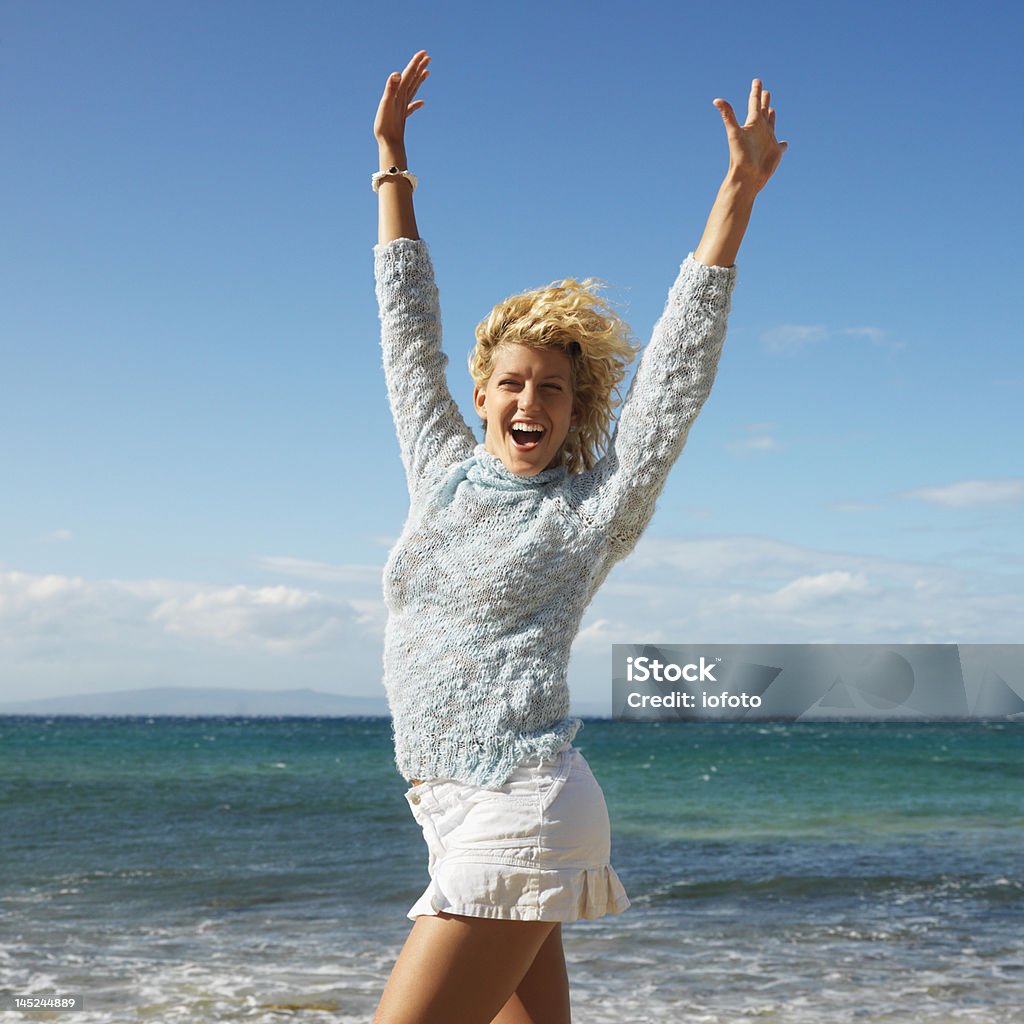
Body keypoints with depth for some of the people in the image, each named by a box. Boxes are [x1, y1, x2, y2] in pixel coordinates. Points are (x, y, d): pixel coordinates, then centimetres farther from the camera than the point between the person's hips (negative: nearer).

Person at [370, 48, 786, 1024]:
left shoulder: (592, 507, 0)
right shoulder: (442, 470, 14)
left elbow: (679, 361, -5)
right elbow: (408, 322, 19)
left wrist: (737, 195, -8)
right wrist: (391, 160, 23)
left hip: (522, 810, -6)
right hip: (456, 819, 6)